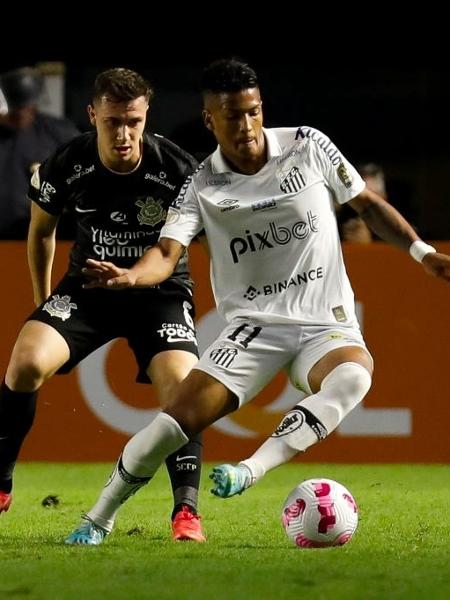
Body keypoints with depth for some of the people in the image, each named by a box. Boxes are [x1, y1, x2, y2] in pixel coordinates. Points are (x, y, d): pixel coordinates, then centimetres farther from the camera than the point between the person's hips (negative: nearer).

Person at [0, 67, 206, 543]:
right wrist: (43, 304, 13)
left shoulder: (179, 170, -21)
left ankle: (186, 509, -14)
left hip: (160, 290, -2)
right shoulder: (65, 166, -14)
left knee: (180, 383, -26)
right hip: (88, 285, 2)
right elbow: (41, 231, 7)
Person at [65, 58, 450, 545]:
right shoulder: (202, 186, -1)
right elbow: (167, 253, -13)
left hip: (327, 322, 0)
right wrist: (128, 276, -35)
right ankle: (99, 518, 3)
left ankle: (251, 469, -41)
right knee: (178, 417, -15)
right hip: (254, 324, 0)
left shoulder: (309, 148, 0)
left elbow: (368, 205, 11)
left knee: (352, 378, -37)